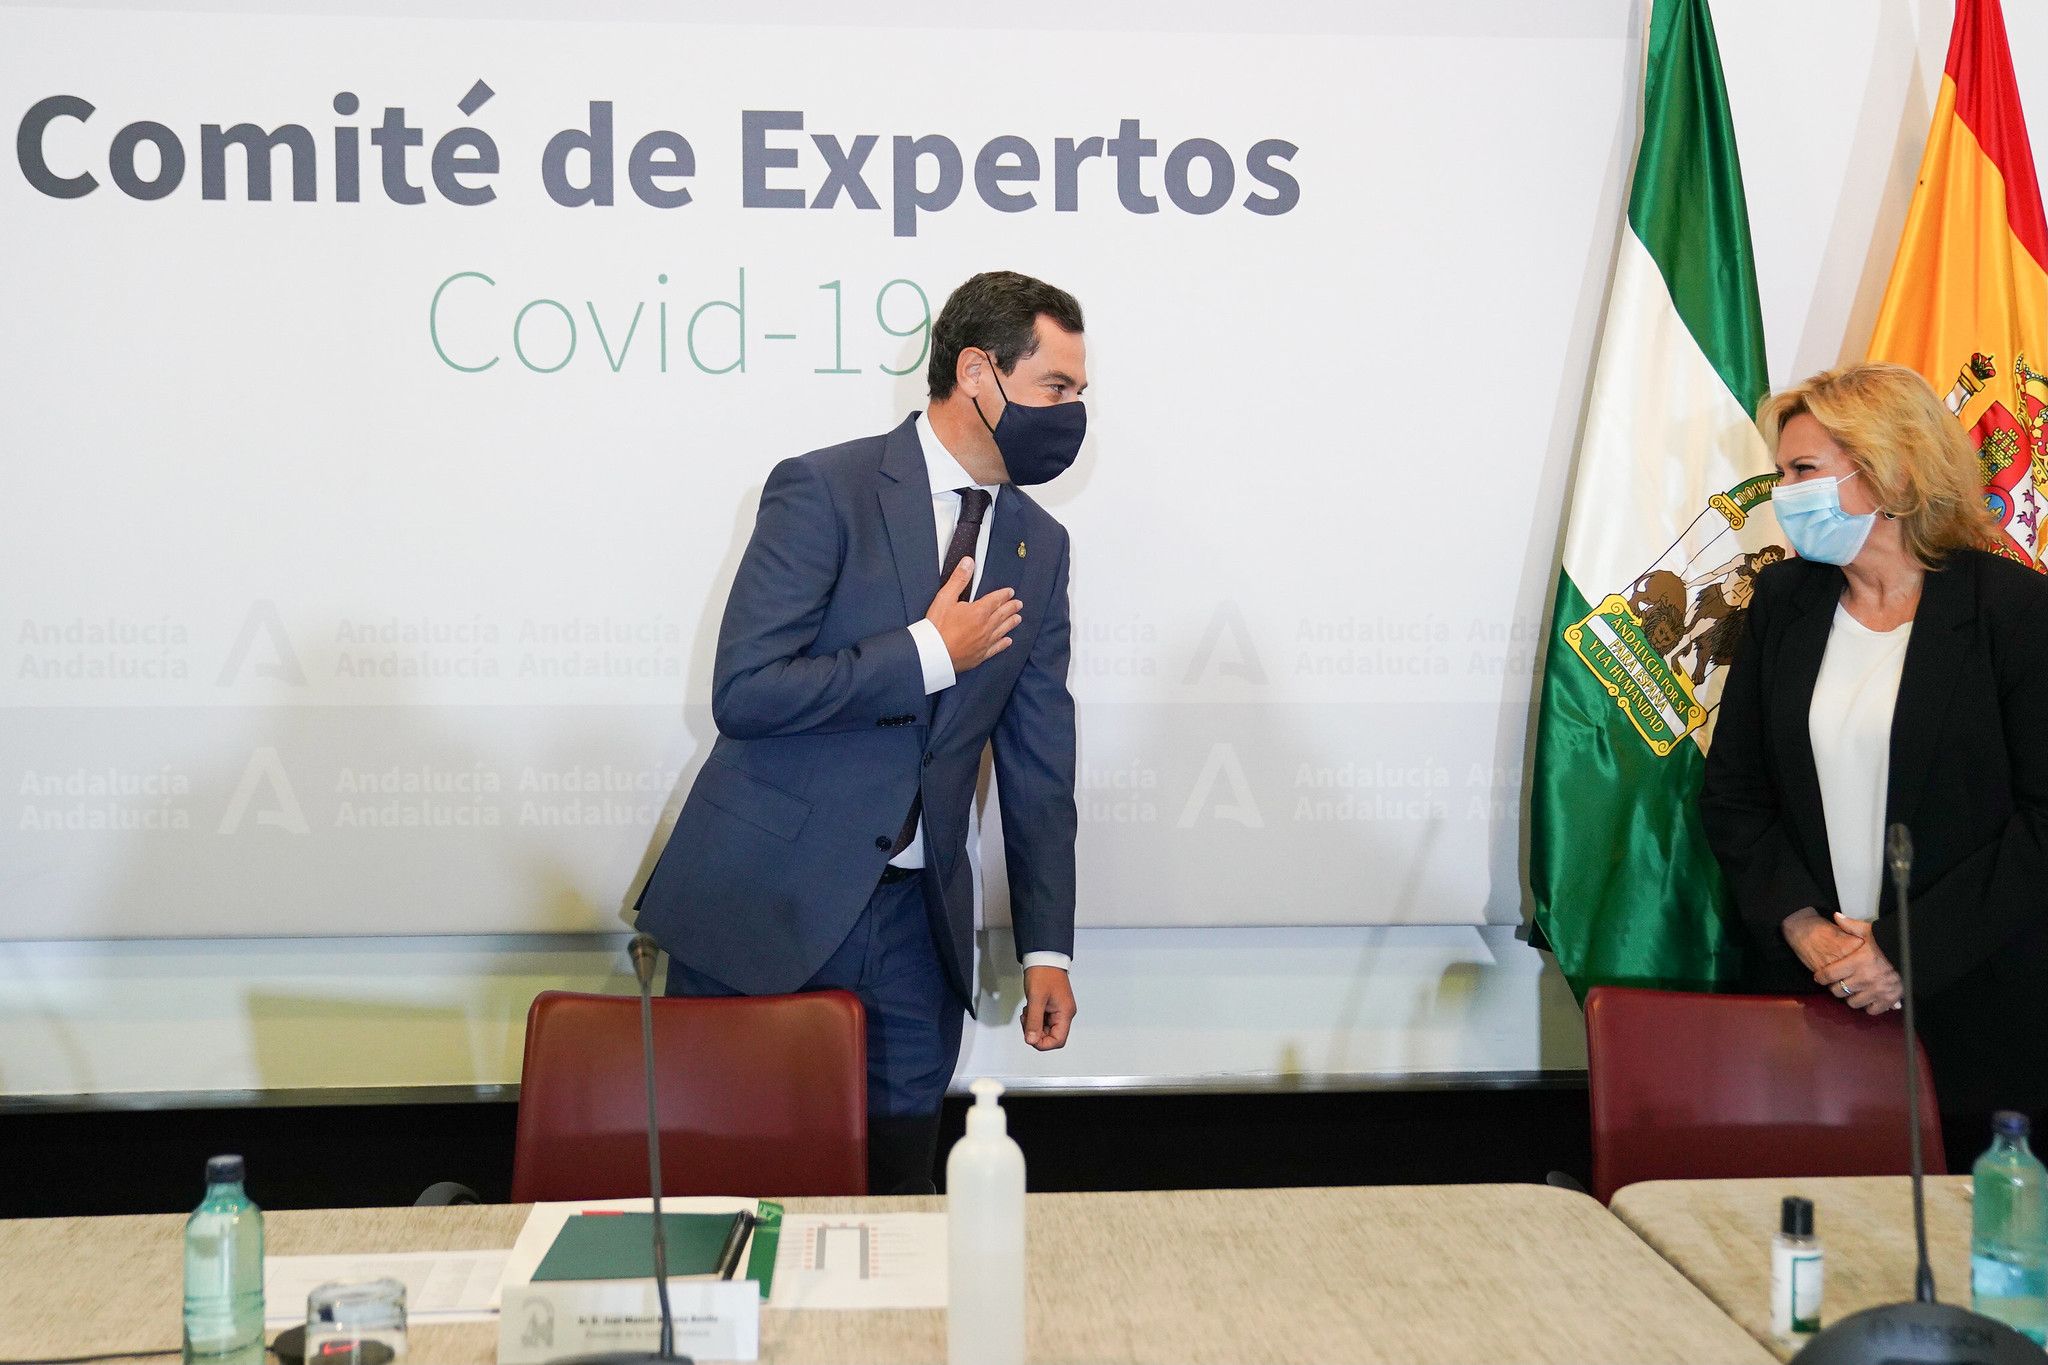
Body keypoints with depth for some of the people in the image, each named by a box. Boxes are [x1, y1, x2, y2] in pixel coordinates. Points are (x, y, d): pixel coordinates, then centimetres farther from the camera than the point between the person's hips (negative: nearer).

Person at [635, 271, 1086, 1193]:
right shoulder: (824, 491, -9)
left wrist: (1046, 947, 7)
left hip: (915, 924, 5)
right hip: (762, 906, -5)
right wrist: (930, 654, -15)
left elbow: (1039, 759, 11)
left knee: (892, 1189, 7)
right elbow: (743, 691, -18)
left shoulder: (1039, 545, 9)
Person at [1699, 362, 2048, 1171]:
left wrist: (1907, 949, -15)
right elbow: (1731, 795, 7)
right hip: (1806, 991, 4)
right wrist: (1801, 925, -8)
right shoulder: (1784, 602, 7)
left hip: (1970, 1006, -3)